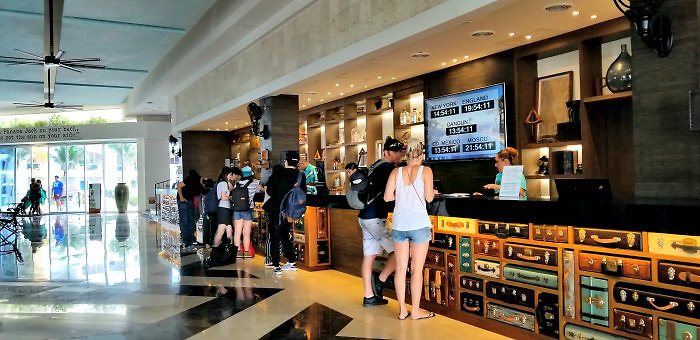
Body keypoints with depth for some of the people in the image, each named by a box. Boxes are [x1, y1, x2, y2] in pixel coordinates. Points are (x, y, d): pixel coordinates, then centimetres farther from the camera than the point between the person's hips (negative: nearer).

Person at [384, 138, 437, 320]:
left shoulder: (396, 172, 5)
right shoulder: (425, 171, -3)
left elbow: (387, 197, 1)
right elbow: (429, 198, -6)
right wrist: (433, 192, 15)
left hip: (399, 224, 3)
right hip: (418, 223, -3)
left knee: (401, 268, 9)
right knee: (417, 269, 5)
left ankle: (402, 310, 17)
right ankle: (415, 310, 13)